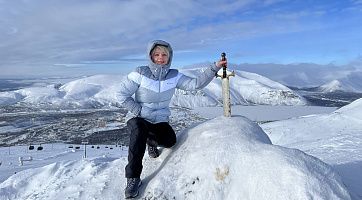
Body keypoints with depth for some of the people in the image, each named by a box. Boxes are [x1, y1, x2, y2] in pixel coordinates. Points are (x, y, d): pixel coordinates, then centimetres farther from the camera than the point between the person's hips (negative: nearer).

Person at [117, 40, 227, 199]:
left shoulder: (174, 76, -4)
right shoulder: (140, 73, -13)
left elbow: (196, 84, -14)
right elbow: (122, 95, -11)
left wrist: (215, 67, -24)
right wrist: (139, 111, -17)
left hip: (160, 120, 3)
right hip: (138, 118, -3)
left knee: (170, 142, -21)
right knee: (139, 132, -35)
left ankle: (151, 141, 18)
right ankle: (133, 178, -22)